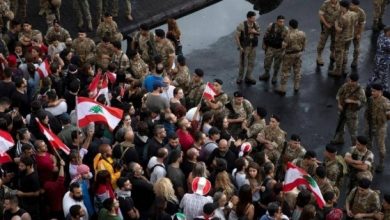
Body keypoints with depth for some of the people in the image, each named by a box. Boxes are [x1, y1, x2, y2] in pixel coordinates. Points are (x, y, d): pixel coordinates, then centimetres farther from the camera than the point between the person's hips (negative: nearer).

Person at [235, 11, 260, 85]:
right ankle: (240, 77, 23)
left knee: (251, 62, 11)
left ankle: (248, 77, 26)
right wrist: (240, 47, -16)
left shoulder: (256, 24, -7)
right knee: (243, 63, 5)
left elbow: (259, 33, 8)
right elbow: (236, 36, -16)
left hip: (253, 46, 4)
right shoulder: (242, 25, -21)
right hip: (244, 47, -4)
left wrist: (255, 32, -16)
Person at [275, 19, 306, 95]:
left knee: (285, 72, 4)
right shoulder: (302, 34, -7)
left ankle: (282, 89, 9)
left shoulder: (289, 35, -26)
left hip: (289, 54, -5)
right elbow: (304, 44, 3)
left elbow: (284, 45, -17)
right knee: (297, 70, 19)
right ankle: (296, 87, 29)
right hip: (299, 53, 5)